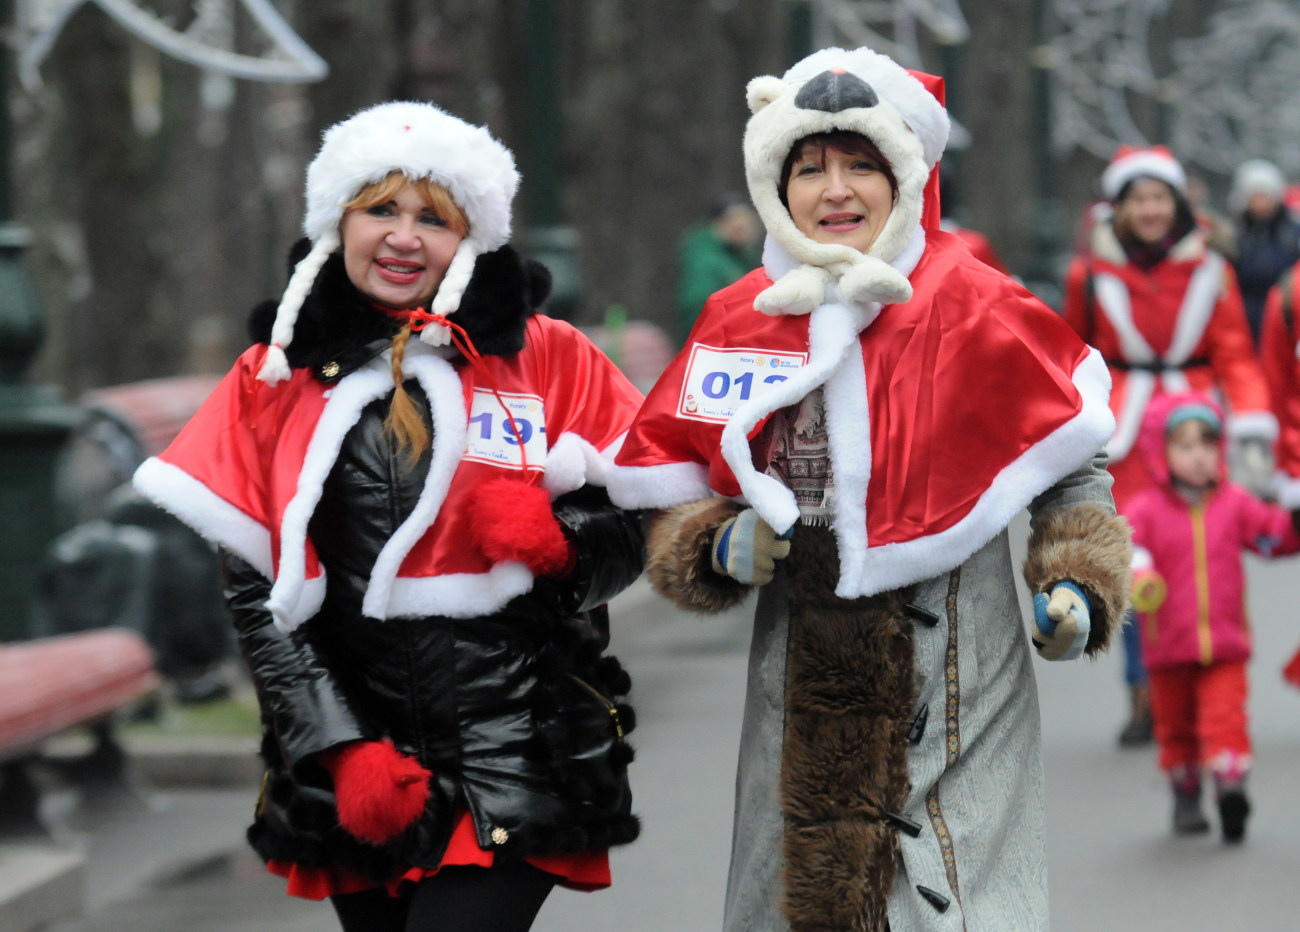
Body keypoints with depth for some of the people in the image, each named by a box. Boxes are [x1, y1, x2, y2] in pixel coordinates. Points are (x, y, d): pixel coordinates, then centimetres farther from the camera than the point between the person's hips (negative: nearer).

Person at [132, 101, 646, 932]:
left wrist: (554, 537, -16)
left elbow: (628, 540, 7)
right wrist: (343, 752, -5)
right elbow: (255, 596, 5)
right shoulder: (276, 379, 8)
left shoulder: (546, 357, 5)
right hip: (351, 775, 2)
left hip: (516, 760, -2)